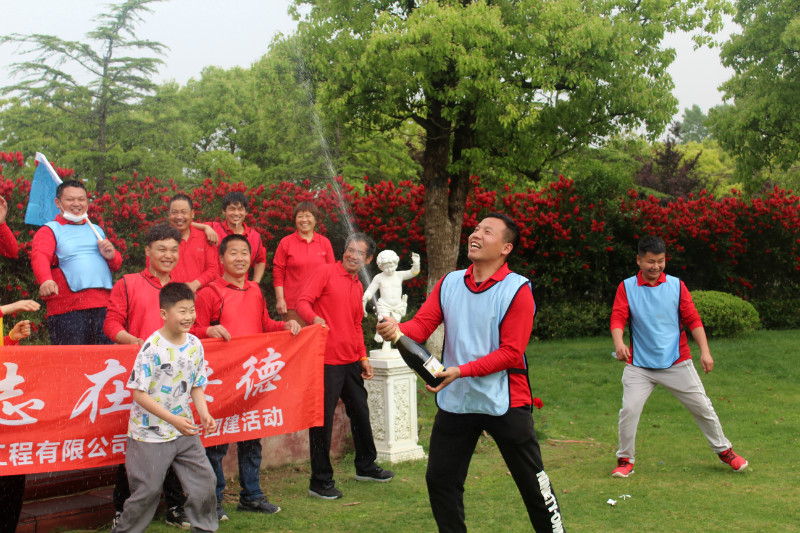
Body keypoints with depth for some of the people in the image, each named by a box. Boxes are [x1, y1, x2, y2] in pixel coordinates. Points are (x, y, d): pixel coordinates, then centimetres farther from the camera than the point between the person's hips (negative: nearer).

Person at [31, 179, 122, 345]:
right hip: (67, 309, -4)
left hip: (103, 306, 5)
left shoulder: (96, 230, 25)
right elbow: (39, 257, -9)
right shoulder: (50, 230, 10)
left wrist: (111, 255, 1)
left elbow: (117, 264, 26)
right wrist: (46, 280, -31)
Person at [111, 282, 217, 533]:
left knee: (204, 479, 5)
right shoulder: (152, 348, -19)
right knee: (148, 489, 3)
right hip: (150, 434, -5)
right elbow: (139, 395, -18)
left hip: (185, 431, 5)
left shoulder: (195, 345, -1)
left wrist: (204, 414, -8)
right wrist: (174, 419, -23)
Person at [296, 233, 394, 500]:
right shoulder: (325, 272, -4)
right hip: (326, 359, -8)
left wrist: (363, 357, 17)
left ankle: (366, 466, 35)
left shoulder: (358, 287, 18)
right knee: (323, 418, -3)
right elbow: (303, 302, -13)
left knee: (360, 412, 18)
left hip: (351, 361, 8)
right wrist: (314, 318, -34)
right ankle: (320, 482, 4)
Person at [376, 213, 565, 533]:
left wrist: (461, 371, -25)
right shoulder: (449, 283, 5)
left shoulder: (517, 290, -11)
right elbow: (422, 325, -4)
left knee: (532, 482, 5)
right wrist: (396, 329, -26)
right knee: (440, 480, 9)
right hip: (454, 400, 5)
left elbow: (511, 352, -16)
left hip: (503, 402, -4)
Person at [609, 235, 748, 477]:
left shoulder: (677, 285, 2)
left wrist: (705, 351, -8)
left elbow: (693, 319, 2)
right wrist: (618, 342, -30)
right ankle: (625, 460, 7)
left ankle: (724, 450, 29)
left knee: (702, 407, 7)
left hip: (677, 362, 1)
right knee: (629, 410, -12)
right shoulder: (626, 287, -1)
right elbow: (618, 318, -10)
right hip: (639, 365, -1)